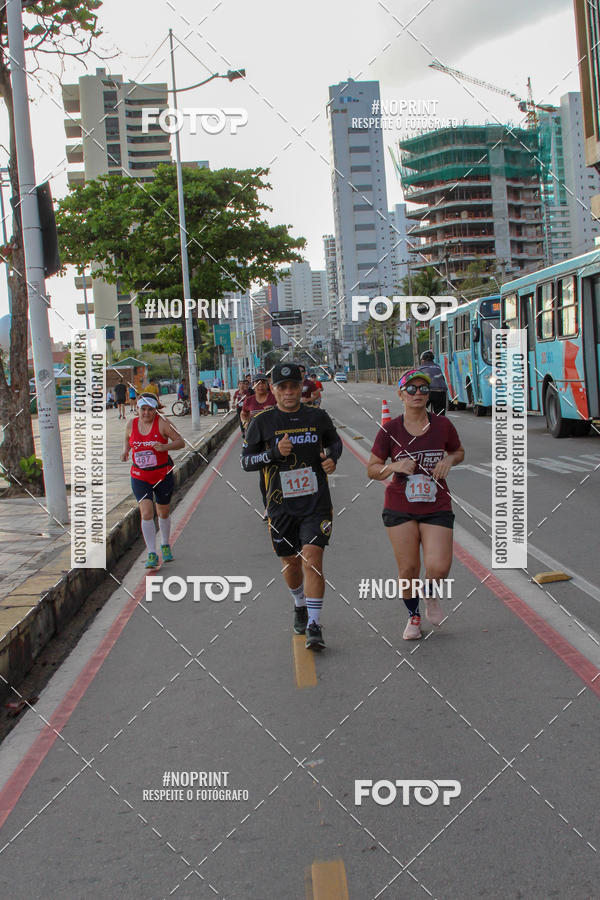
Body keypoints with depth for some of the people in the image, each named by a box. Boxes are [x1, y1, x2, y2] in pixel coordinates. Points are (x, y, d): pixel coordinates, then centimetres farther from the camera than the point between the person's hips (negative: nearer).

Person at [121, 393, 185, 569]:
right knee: (146, 513, -13)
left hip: (163, 475, -1)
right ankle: (152, 554, -9)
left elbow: (180, 441, -10)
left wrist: (165, 446, -27)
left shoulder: (162, 423, -11)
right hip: (140, 477, 1)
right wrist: (125, 450, -1)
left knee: (163, 513, 15)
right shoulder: (131, 424, 0)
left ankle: (165, 545, 40)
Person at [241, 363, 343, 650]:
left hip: (316, 504, -1)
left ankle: (314, 626, -11)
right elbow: (246, 461, 0)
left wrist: (332, 458, -2)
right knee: (291, 563, 13)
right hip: (281, 506, 1)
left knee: (312, 559, -14)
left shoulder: (318, 417, 2)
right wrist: (274, 452, -16)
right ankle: (300, 605, 43)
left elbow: (334, 441, 20)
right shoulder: (262, 422, -2)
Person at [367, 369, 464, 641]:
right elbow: (372, 470, 2)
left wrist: (450, 459, -6)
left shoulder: (442, 425, 0)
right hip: (400, 508, 0)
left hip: (437, 508, 0)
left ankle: (430, 594, 22)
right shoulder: (390, 430, -4)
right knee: (408, 568, 0)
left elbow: (459, 452, 17)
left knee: (439, 567, -14)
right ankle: (413, 617, 26)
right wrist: (394, 467, -18)